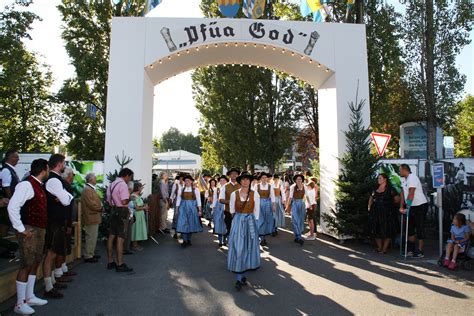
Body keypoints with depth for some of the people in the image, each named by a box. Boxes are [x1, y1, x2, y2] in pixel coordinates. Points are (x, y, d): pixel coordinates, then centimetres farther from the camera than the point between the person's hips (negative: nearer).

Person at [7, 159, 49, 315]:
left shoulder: (39, 186, 11)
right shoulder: (26, 185, -18)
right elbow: (12, 207, -24)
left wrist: (42, 228, 14)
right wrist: (21, 228, -20)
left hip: (40, 230, 9)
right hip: (30, 231, -9)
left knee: (35, 263, 16)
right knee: (26, 265, -1)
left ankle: (29, 297, 29)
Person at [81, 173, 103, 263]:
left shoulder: (91, 189, 17)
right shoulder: (87, 190, -17)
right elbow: (92, 204, -22)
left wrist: (100, 206, 6)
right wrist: (101, 208, -10)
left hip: (94, 217, 11)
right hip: (91, 218, -11)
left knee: (93, 237, 18)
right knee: (91, 238, -4)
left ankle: (91, 254, 27)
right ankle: (88, 256, 4)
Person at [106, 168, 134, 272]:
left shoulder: (111, 185, 15)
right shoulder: (123, 185, -15)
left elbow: (109, 201, 17)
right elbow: (124, 201, -24)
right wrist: (130, 197, -3)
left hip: (113, 211, 9)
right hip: (122, 212, -9)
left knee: (111, 236, 12)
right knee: (120, 238, -6)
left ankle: (110, 262, 21)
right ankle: (120, 264, -1)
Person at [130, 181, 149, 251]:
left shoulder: (138, 196, 10)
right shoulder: (133, 196, -18)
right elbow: (136, 208, -21)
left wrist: (145, 207, 3)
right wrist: (144, 207, -9)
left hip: (140, 215, 9)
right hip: (136, 216, -9)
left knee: (138, 230, 14)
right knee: (136, 230, -1)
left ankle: (136, 244, 23)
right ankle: (134, 245, 8)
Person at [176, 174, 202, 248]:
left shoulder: (196, 189, 1)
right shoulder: (181, 190, 6)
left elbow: (198, 200, 1)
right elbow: (178, 200, 9)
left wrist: (199, 210, -2)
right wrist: (177, 209, 6)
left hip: (192, 208, -1)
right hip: (183, 208, 1)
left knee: (191, 224, 5)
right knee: (183, 223, -7)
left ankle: (188, 240, 20)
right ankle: (184, 241, -4)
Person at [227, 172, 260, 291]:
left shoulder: (255, 194, -2)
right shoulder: (234, 194, -2)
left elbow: (257, 211, 4)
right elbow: (231, 210, 9)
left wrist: (251, 221, 4)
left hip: (250, 223, 1)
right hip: (237, 222, -1)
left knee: (248, 248, 6)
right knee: (237, 249, -4)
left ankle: (241, 275, 22)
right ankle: (239, 278, 2)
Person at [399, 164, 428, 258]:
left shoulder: (412, 178, -20)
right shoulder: (403, 179, 8)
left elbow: (411, 195, -25)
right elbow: (403, 193, 8)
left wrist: (407, 208, -25)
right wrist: (401, 207, 3)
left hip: (420, 205, -9)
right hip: (412, 206, 9)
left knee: (419, 228, -4)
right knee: (410, 227, 13)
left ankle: (420, 252, 3)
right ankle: (411, 250, 22)